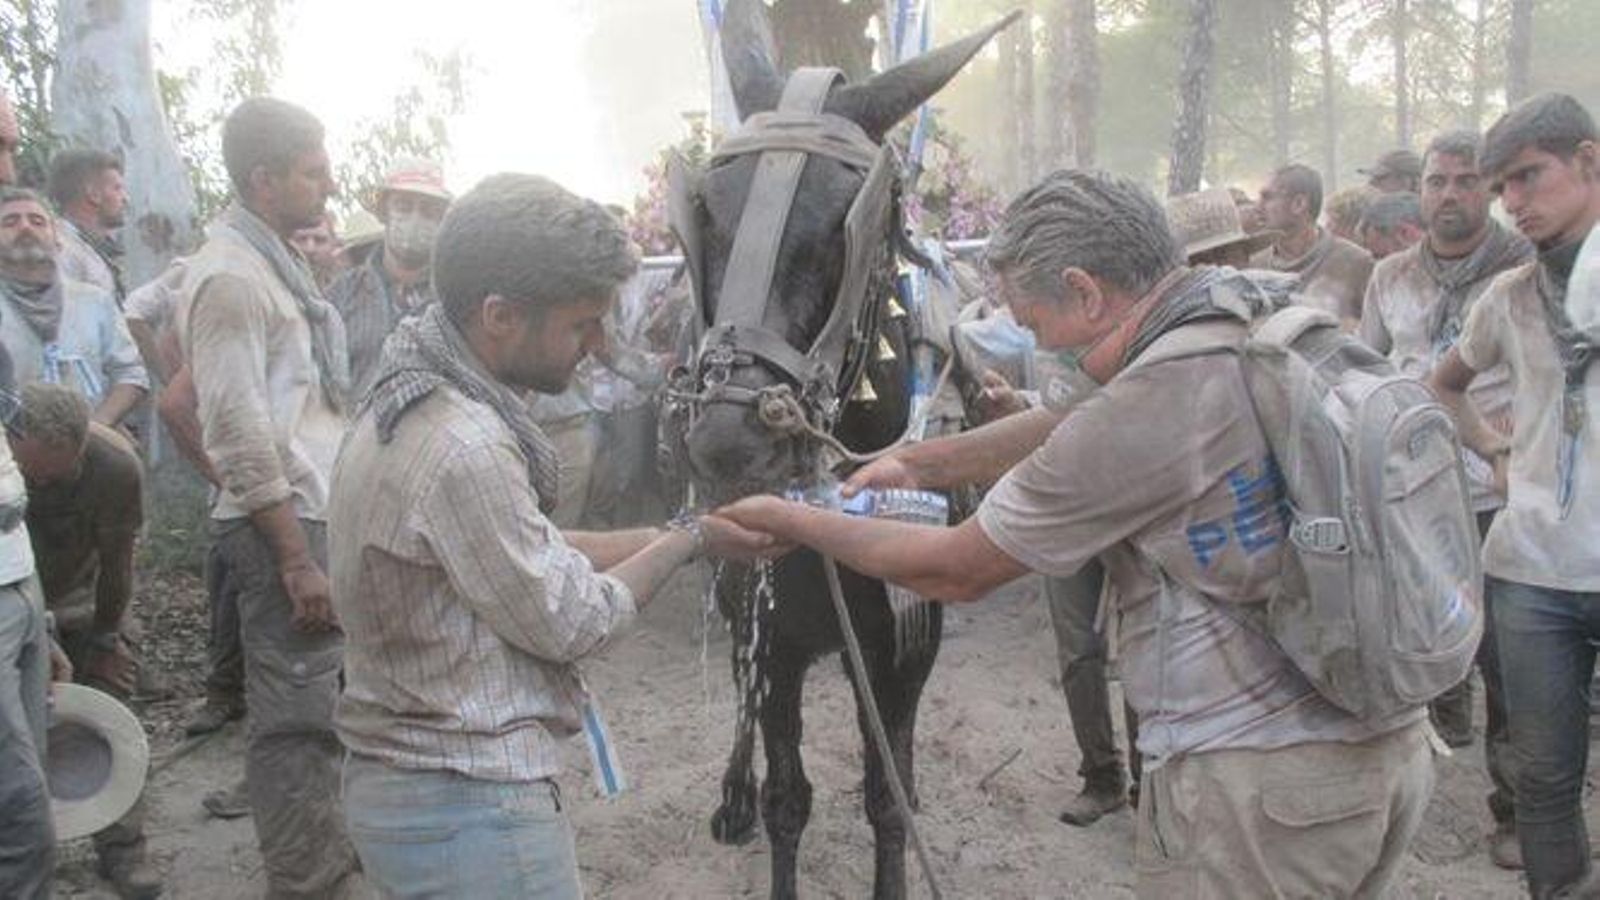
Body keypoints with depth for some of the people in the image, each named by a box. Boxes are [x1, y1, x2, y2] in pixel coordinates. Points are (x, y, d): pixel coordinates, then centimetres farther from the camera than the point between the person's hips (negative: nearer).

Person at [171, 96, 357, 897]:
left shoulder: (272, 262, 15)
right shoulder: (231, 277, -14)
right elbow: (240, 436, -19)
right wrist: (296, 559, -20)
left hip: (315, 514, 10)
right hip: (283, 526, -9)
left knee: (322, 702, 18)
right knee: (295, 715, -3)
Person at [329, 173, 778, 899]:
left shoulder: (416, 404, 4)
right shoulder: (462, 446, -27)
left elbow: (540, 554, 11)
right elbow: (569, 621, -17)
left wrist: (677, 533, 6)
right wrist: (690, 541, -4)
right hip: (468, 807, -9)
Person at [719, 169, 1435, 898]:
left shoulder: (1137, 417, -21)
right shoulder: (1255, 307, 3)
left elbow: (956, 571, -7)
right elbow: (1066, 422, 16)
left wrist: (791, 522, 5)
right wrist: (918, 463, 17)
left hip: (1258, 780, -8)